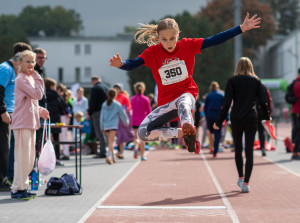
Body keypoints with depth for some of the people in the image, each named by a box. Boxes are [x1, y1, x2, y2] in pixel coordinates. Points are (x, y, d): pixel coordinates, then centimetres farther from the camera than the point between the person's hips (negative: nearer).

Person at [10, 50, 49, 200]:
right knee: (22, 156, -8)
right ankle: (18, 189, -2)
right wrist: (38, 78, -10)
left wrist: (41, 110, 15)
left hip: (30, 123, 10)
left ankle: (22, 187, 20)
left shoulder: (29, 78, 19)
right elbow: (37, 94, -19)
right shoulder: (21, 79, -11)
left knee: (30, 158, 13)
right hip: (22, 123, -10)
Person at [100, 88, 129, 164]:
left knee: (110, 142, 17)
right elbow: (123, 114, 6)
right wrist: (126, 122, 25)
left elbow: (102, 116, 9)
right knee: (111, 142, -10)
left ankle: (113, 156, 26)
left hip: (106, 126, 4)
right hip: (113, 126, -4)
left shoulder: (104, 105, 6)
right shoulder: (117, 105, -3)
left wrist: (102, 127, 16)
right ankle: (109, 156, -27)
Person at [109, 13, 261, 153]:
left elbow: (214, 40, -8)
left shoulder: (187, 45, -6)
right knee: (143, 132, -15)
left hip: (187, 93, -2)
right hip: (166, 102, 2)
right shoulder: (152, 52, -7)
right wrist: (120, 64, -43)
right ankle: (182, 133, -5)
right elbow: (132, 65, -18)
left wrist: (242, 28, -15)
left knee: (183, 105, -41)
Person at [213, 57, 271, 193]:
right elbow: (263, 102, 3)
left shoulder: (233, 81, 1)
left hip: (236, 119, 0)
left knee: (238, 148, 18)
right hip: (251, 120, 0)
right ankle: (246, 183, -4)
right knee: (249, 151, 1)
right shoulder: (256, 81, 5)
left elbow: (226, 103, -6)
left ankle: (241, 177, 17)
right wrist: (267, 117, 20)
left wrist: (219, 122, -3)